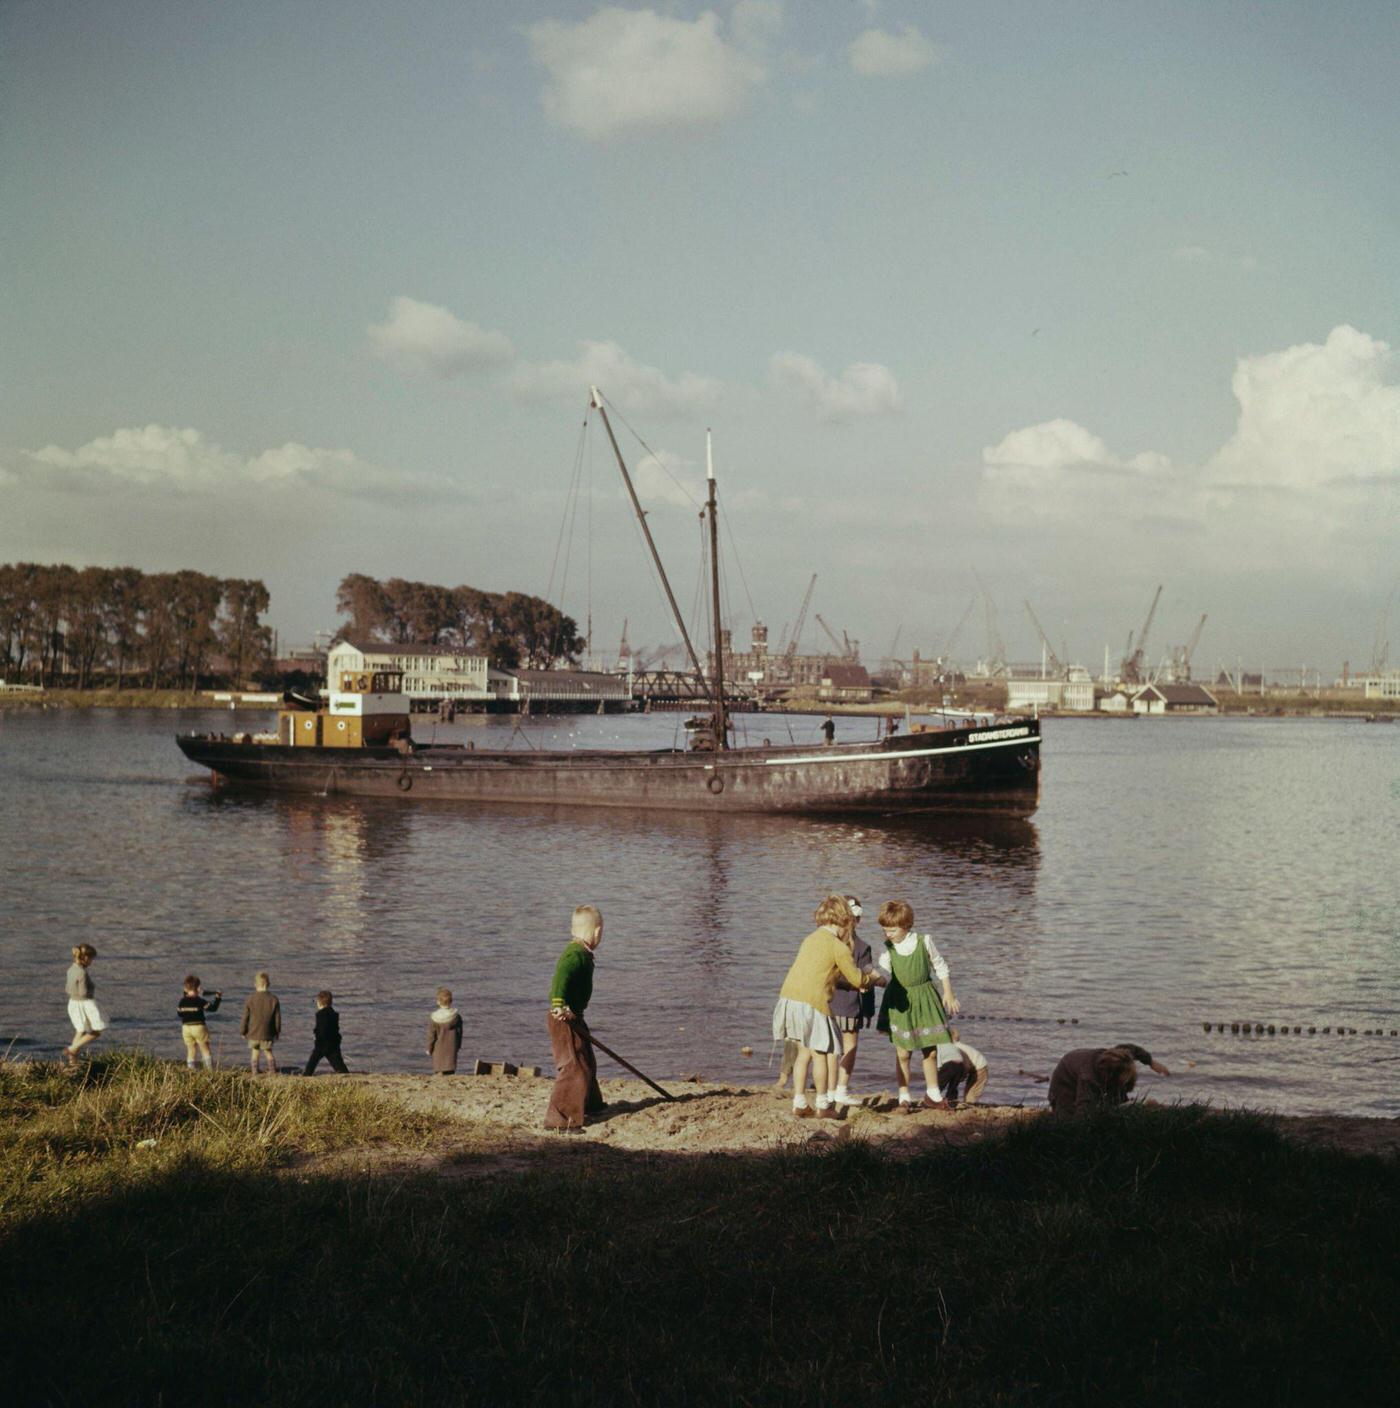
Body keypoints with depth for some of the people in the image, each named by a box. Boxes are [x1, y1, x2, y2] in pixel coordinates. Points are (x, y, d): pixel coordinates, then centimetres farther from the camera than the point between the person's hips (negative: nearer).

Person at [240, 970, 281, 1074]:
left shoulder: (251, 999, -8)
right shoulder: (273, 1000, -6)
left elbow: (245, 1017, -2)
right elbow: (277, 1018, 1)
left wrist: (242, 1031, 10)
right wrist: (277, 1032, 14)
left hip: (253, 1033, 0)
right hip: (267, 1033, 0)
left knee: (255, 1052, 12)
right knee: (269, 1052, 15)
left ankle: (255, 1073, 9)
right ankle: (273, 1072, 14)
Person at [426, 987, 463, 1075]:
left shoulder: (434, 1018, -12)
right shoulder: (456, 1016, -5)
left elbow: (431, 1035, -7)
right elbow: (459, 1032, 3)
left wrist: (429, 1049, 5)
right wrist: (458, 1046, 16)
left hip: (439, 1049, -2)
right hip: (452, 1048, 2)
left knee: (439, 1071, 4)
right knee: (450, 1071, 8)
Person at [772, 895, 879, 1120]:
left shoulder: (810, 939, 17)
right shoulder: (838, 947, -6)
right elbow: (857, 979, 0)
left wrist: (857, 982, 32)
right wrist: (872, 979, 23)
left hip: (788, 998, 7)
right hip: (811, 1002, -7)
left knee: (804, 1052, 18)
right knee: (819, 1055, 7)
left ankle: (799, 1104, 20)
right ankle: (823, 1106, 15)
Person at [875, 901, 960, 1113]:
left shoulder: (924, 941, -8)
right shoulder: (888, 949, -6)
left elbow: (940, 968, 3)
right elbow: (883, 974, -16)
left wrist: (948, 994, 5)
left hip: (924, 998, 0)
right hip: (900, 1002, 0)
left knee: (930, 1051, 9)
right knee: (902, 1053, -1)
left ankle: (932, 1094, 26)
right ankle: (904, 1097, 10)